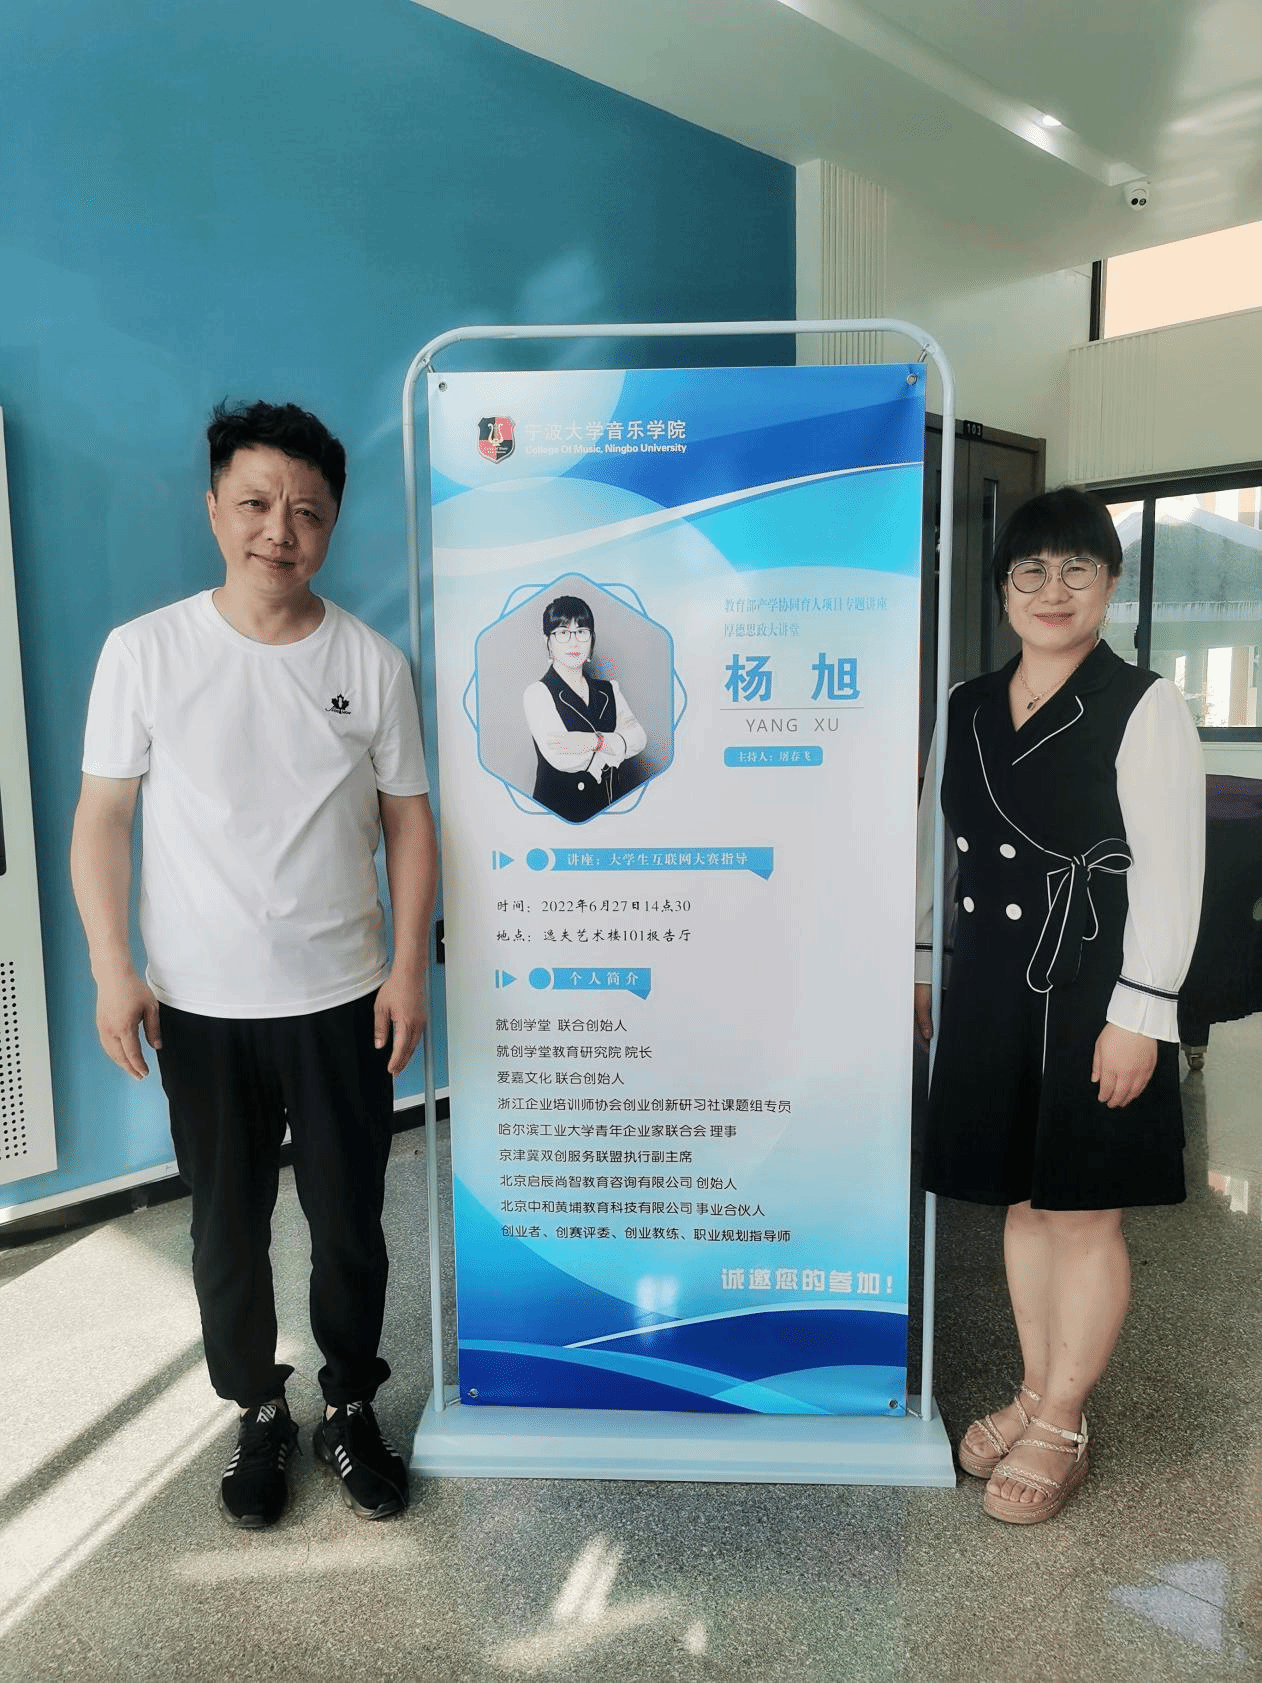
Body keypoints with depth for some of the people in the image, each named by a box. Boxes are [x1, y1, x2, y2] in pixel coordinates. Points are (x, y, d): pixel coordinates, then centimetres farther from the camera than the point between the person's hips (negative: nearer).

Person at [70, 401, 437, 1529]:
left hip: (341, 1003, 1)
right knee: (228, 1231, 14)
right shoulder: (144, 652, -4)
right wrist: (111, 968, -7)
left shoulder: (373, 663, -2)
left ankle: (351, 1409, 37)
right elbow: (103, 815, -1)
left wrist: (409, 967, -5)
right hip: (199, 1009, 0)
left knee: (350, 1225, 12)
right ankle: (257, 1415, 39)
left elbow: (407, 819, 1)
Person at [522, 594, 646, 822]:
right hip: (560, 810, -4)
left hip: (613, 806, 4)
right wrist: (618, 741, -6)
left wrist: (594, 741, -18)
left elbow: (639, 739, -2)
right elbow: (563, 760, -15)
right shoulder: (537, 693, -3)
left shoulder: (608, 690, 14)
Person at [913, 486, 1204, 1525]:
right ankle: (1038, 1393, 34)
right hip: (993, 990, 5)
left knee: (1084, 1212, 6)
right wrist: (912, 970, 14)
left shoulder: (1144, 708, -7)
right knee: (1024, 1200, 16)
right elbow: (936, 847, 14)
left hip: (1092, 997, -5)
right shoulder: (967, 709, 9)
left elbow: (1170, 872, -11)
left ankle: (1060, 1429, 24)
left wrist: (1140, 1012, -16)